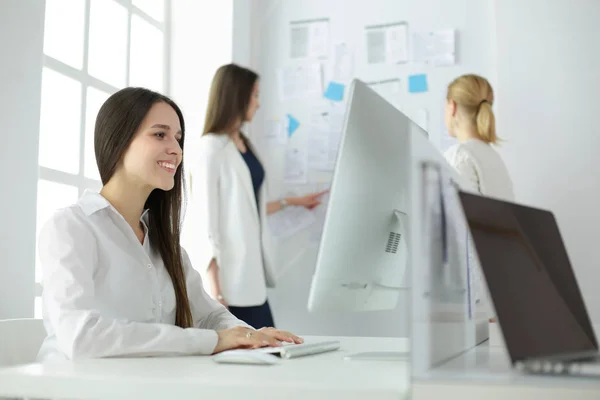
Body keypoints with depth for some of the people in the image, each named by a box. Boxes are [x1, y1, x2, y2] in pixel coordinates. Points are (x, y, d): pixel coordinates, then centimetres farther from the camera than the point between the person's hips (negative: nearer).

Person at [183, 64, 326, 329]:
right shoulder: (211, 150, -11)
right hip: (229, 278, -8)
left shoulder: (245, 145, 13)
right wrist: (214, 293, -18)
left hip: (251, 274, 8)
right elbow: (203, 223, -14)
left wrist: (294, 202, 30)